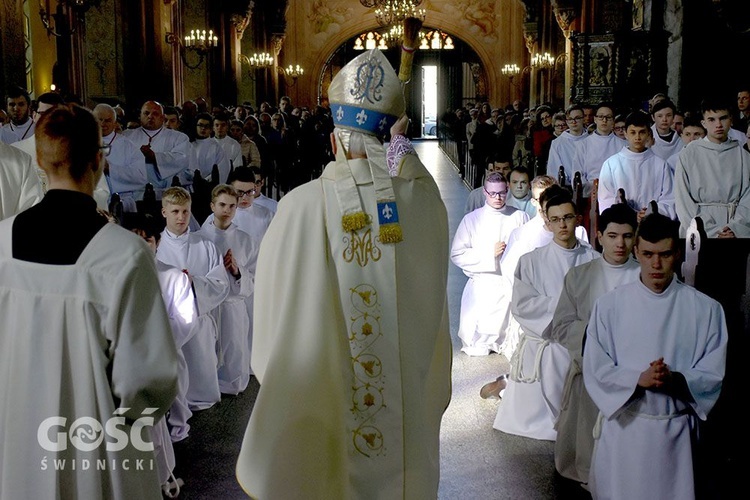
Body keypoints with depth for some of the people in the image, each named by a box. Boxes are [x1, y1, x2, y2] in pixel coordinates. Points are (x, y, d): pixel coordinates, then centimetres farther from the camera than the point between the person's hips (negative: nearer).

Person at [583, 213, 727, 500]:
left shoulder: (706, 309, -2)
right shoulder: (609, 306, -2)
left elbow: (713, 374, -2)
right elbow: (595, 370, -4)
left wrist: (676, 380, -21)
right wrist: (639, 379, -20)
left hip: (676, 430, 0)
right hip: (623, 425, 0)